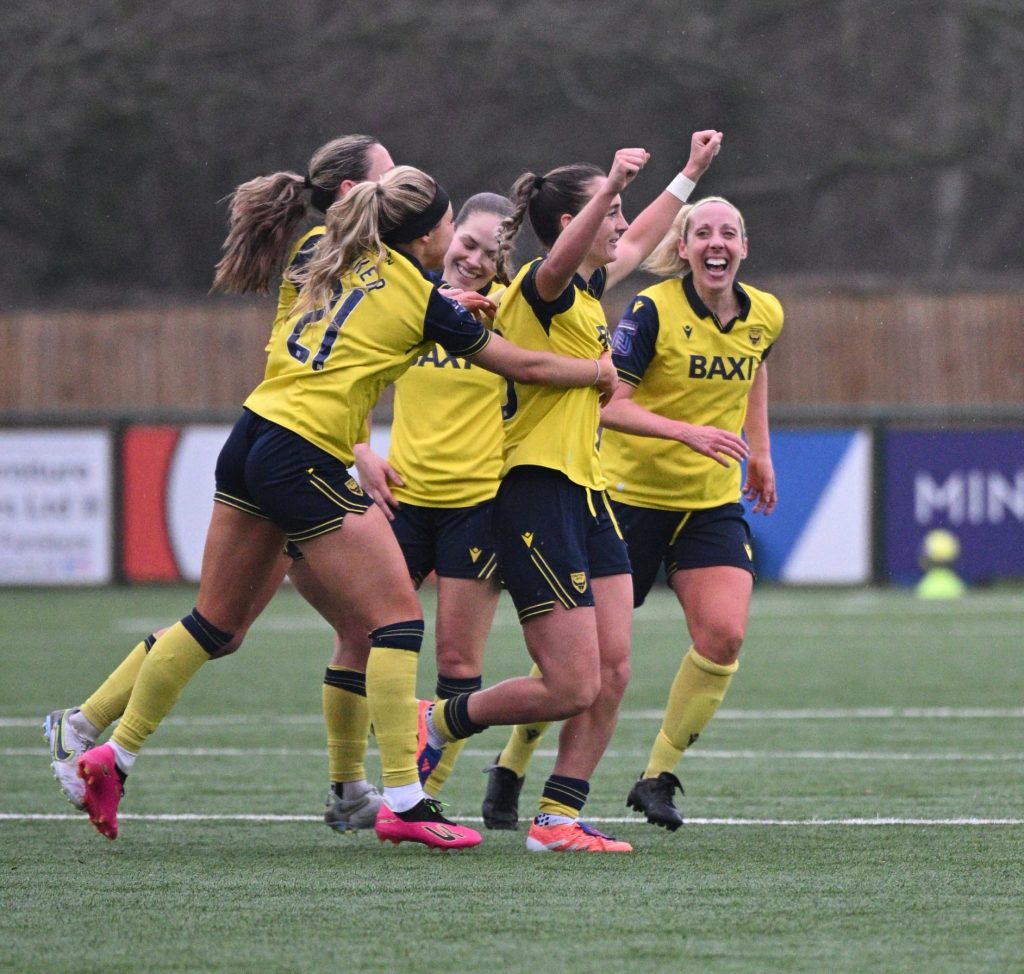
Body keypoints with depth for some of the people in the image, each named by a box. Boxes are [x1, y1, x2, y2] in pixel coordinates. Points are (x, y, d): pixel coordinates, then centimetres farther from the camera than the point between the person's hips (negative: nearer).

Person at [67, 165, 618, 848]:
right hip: (306, 461, -8)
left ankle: (114, 758, 21)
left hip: (252, 438, 8)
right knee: (398, 617, -1)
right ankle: (403, 801, -5)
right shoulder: (422, 301, -5)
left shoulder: (341, 263, 12)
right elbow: (523, 365, 5)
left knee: (215, 623, 17)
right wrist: (599, 372, 22)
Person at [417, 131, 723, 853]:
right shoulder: (543, 289, -11)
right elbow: (564, 256, -36)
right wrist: (612, 187, -51)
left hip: (588, 495, 9)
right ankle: (439, 724, 10)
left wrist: (691, 173, 43)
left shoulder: (587, 291, 16)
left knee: (612, 673, 1)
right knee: (573, 689, -10)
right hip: (538, 495, -9)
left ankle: (559, 818, 6)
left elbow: (636, 243, 37)